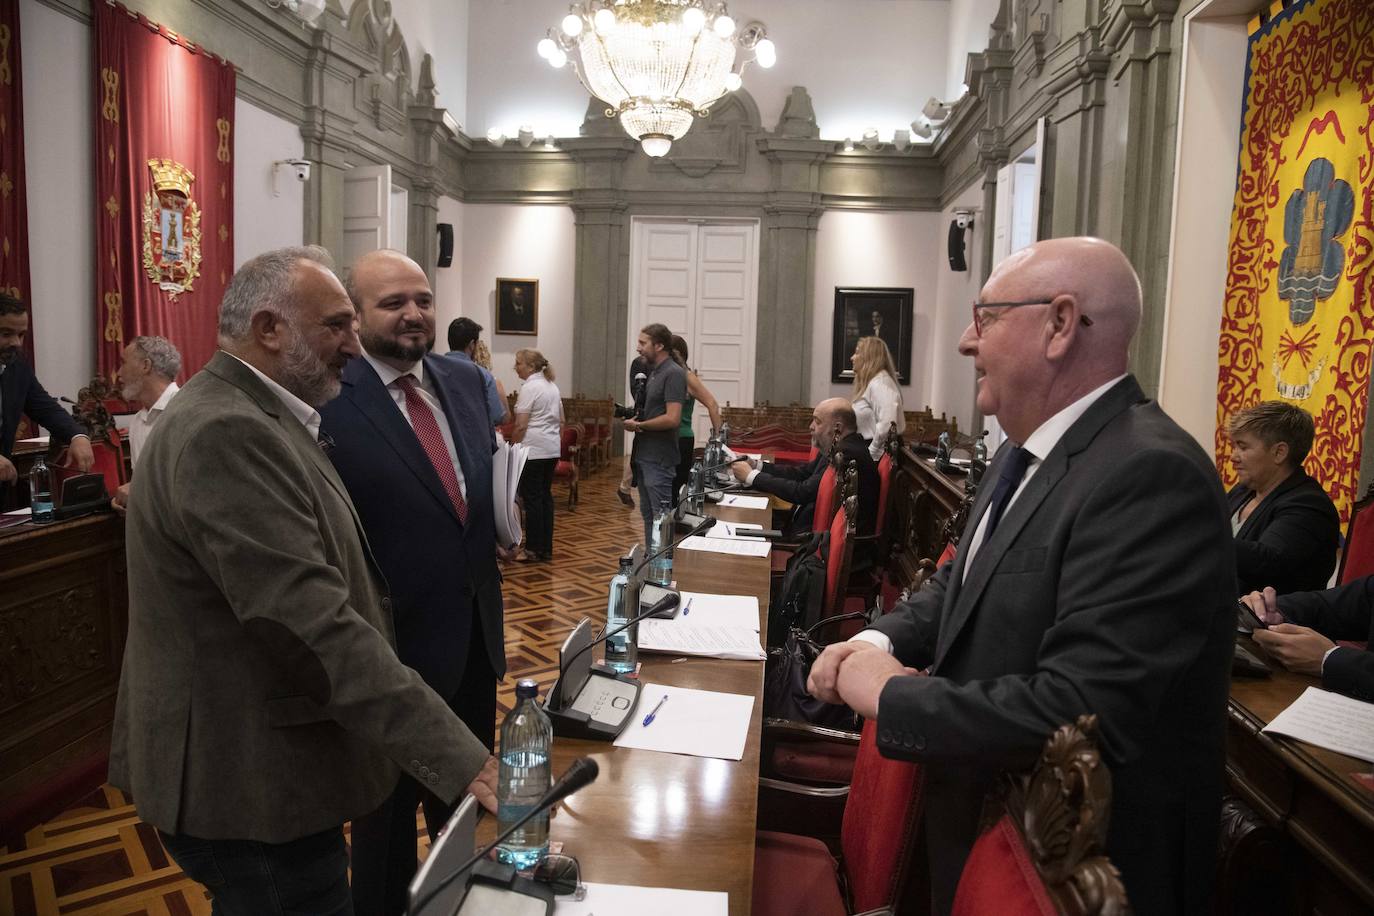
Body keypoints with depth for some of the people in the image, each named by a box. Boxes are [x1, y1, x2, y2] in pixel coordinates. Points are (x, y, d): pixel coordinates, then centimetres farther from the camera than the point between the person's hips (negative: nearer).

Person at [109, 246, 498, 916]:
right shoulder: (225, 434, -25)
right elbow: (315, 626, -32)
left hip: (258, 762, 10)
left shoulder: (252, 416, 9)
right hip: (250, 782, -10)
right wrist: (458, 757, -31)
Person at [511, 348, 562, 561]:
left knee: (532, 498, -2)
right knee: (546, 495, 10)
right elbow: (561, 421, 18)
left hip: (533, 450, -8)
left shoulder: (529, 387, -12)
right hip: (552, 449, 8)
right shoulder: (552, 386, 14)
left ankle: (534, 549, 1)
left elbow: (520, 425, -16)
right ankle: (546, 549, 13)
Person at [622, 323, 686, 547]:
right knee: (648, 514, 16)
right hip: (645, 456, 9)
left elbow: (672, 418, -23)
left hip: (659, 459, -9)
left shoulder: (673, 373, -14)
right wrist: (633, 418, 1)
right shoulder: (653, 372, 14)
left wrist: (639, 425, -11)